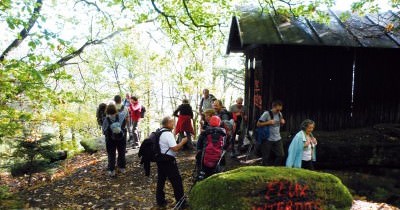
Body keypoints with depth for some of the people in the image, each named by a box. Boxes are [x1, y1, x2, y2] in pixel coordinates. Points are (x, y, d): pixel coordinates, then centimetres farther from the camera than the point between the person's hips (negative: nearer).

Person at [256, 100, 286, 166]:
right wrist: (268, 122, -23)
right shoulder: (266, 113, -14)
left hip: (278, 139, 5)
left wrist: (282, 122, -3)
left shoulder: (280, 114, 5)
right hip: (268, 139, -5)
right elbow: (258, 124, -13)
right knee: (266, 157, 4)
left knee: (281, 155, 4)